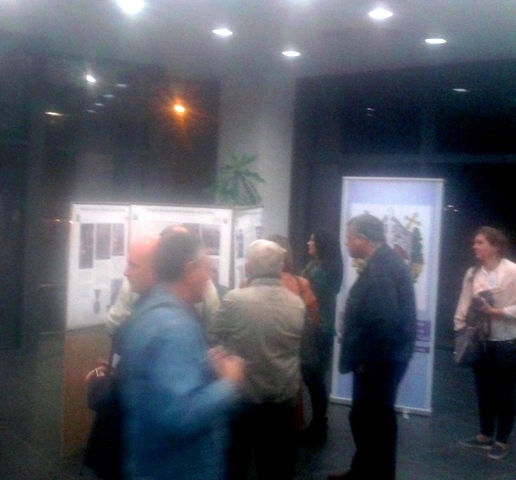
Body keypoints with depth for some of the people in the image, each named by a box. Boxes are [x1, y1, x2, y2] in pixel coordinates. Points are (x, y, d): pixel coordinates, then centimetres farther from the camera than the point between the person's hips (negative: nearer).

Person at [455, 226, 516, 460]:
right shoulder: (472, 273, 1)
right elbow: (464, 305, 2)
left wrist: (494, 311, -22)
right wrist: (461, 331, -3)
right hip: (481, 341, 5)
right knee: (483, 391, 18)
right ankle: (485, 435, 35)